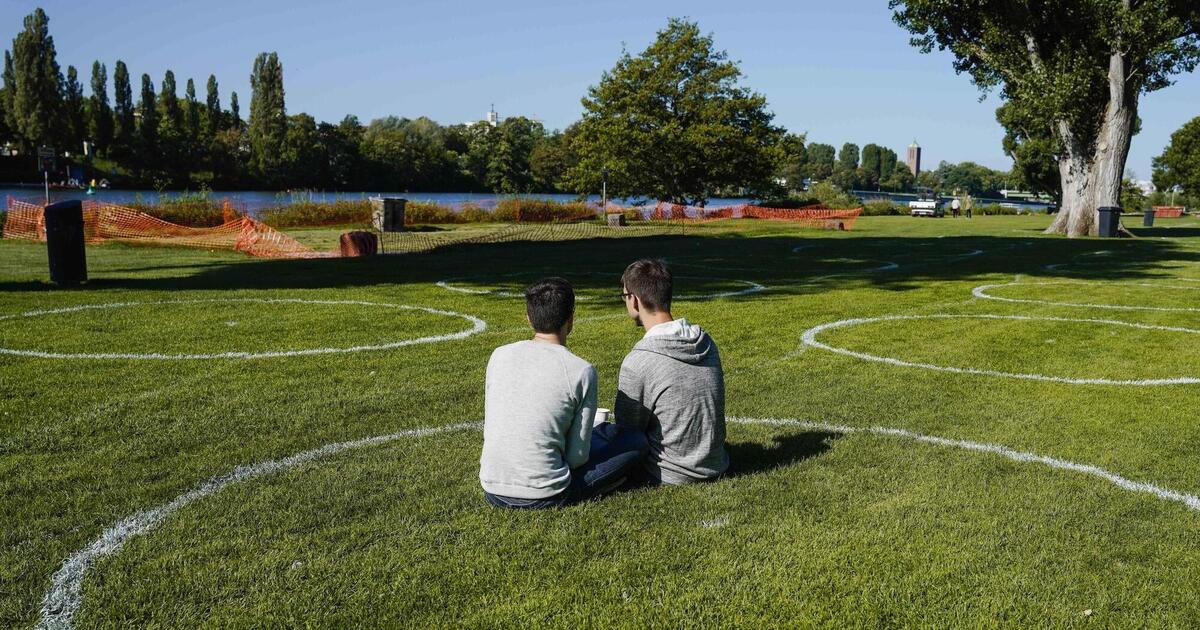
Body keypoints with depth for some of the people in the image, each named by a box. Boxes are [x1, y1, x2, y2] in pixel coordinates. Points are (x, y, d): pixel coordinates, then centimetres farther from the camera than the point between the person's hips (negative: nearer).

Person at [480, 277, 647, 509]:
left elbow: (490, 429, 11)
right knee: (636, 442, 10)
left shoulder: (499, 356, 1)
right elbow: (578, 456, -8)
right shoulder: (581, 371, -11)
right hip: (545, 496, -5)